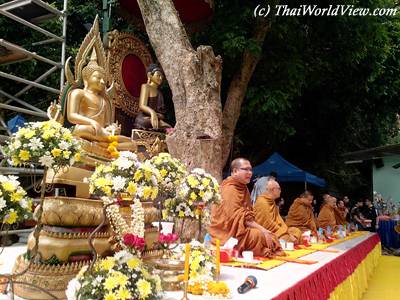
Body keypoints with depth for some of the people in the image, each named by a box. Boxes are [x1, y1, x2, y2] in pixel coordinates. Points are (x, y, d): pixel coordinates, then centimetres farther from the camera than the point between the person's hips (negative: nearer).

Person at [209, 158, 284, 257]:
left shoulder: (243, 188, 13)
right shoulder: (229, 190, -15)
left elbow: (249, 215, 11)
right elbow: (240, 218, -21)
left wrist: (263, 230, -5)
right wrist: (263, 230, -21)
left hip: (241, 229, 9)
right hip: (227, 234, -9)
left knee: (267, 234, -7)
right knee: (259, 235, -25)